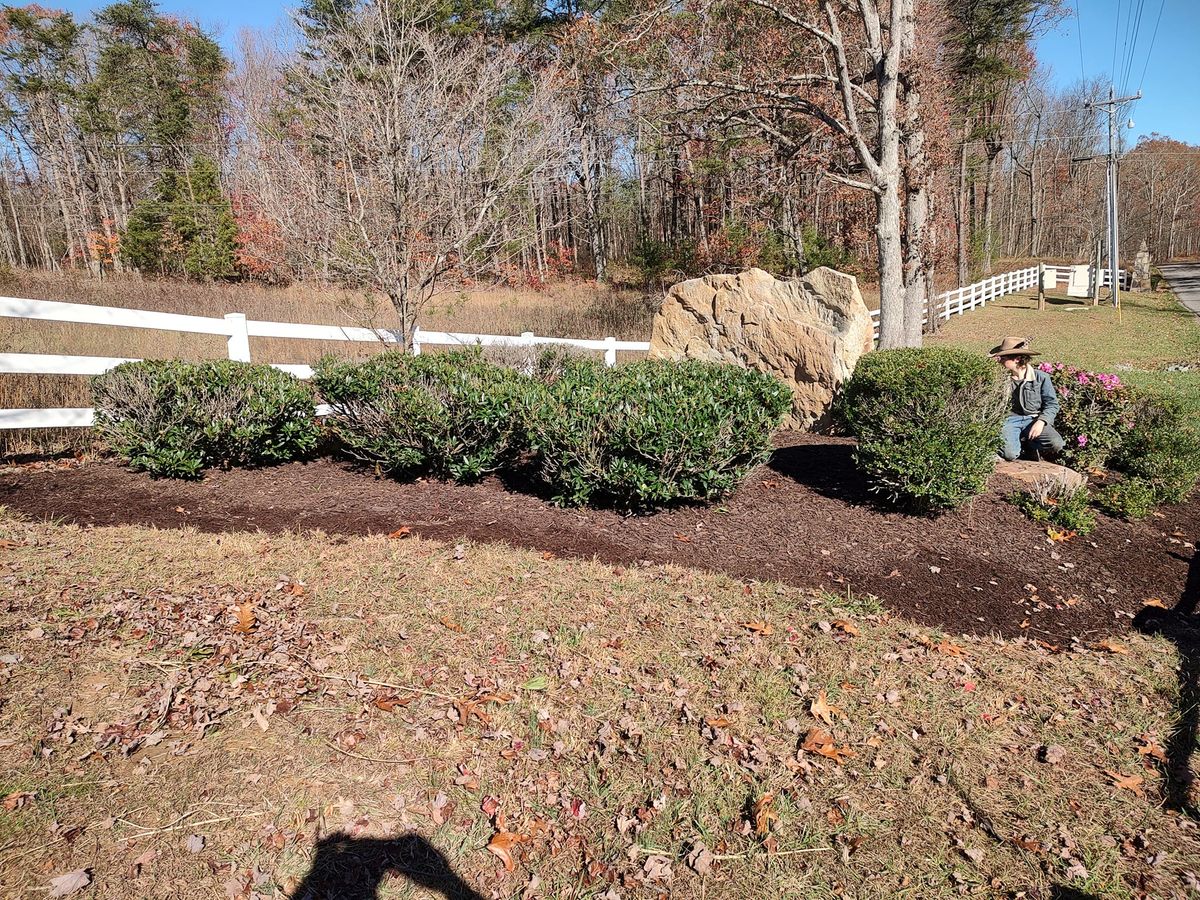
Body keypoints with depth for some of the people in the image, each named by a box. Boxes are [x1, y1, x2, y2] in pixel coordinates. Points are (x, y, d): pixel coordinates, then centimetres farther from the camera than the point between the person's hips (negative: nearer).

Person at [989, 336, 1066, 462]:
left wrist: (1041, 421, -17)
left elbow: (1052, 404, -2)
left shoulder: (1041, 377, -1)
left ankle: (1026, 445, 3)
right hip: (1010, 420, -1)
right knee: (1009, 454, -29)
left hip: (1033, 419, 1)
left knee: (1056, 444, -25)